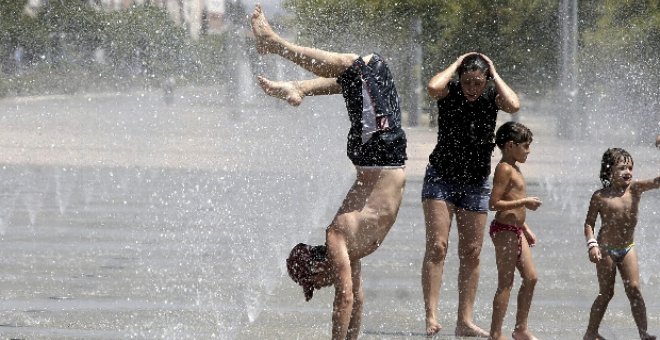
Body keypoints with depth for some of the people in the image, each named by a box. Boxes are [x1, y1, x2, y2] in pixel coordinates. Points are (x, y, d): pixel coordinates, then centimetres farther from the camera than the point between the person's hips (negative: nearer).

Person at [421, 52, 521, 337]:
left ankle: (464, 321, 8)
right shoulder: (450, 92, -10)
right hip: (441, 177, -3)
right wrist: (456, 63, -18)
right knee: (437, 246, -14)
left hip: (476, 183, 3)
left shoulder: (492, 97, -5)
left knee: (471, 253, 4)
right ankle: (431, 317, -18)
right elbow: (433, 87, -34)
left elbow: (514, 105, -26)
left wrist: (494, 74, -16)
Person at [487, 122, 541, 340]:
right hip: (505, 230, -10)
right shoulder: (505, 169, -14)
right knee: (505, 283, -7)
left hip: (516, 231, 10)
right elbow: (494, 203, -22)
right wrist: (524, 202, -21)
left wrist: (526, 229, 24)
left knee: (530, 277, 10)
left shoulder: (514, 169, 17)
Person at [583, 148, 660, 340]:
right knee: (606, 293, 2)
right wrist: (592, 244, -19)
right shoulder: (600, 197, -10)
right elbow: (589, 223, -5)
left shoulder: (635, 189, -4)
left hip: (627, 248, 3)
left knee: (634, 289, -5)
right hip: (606, 250, -3)